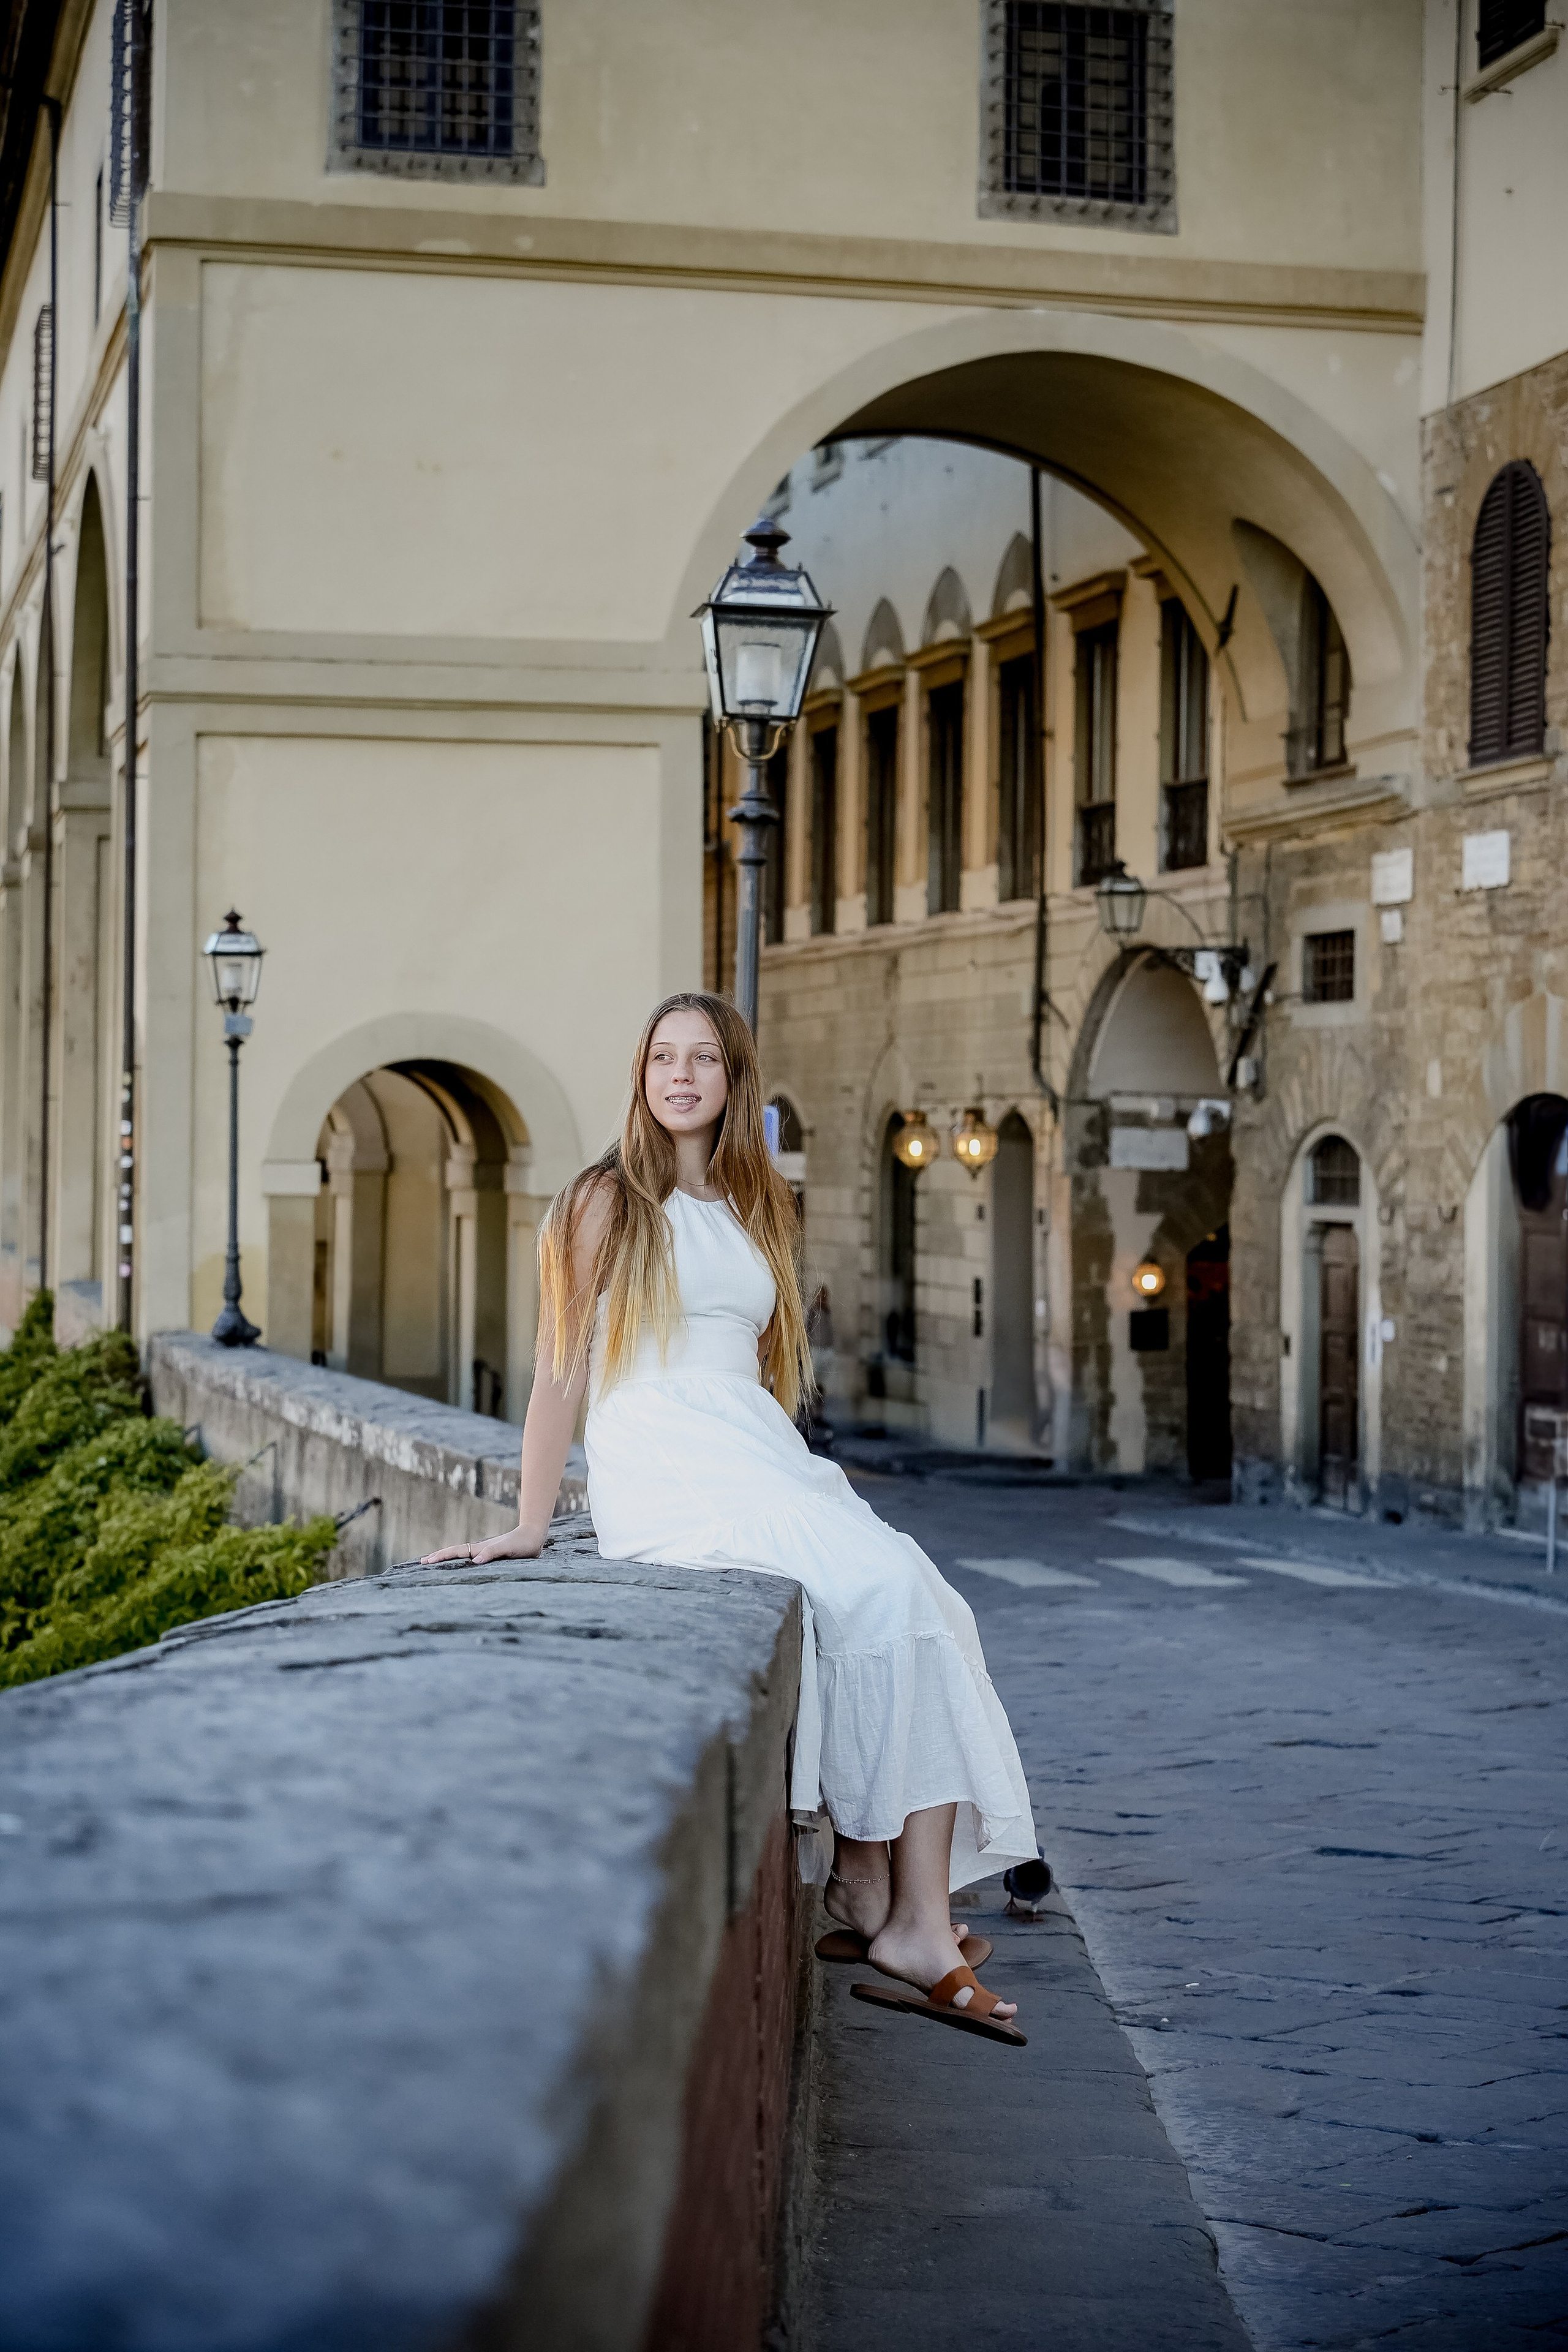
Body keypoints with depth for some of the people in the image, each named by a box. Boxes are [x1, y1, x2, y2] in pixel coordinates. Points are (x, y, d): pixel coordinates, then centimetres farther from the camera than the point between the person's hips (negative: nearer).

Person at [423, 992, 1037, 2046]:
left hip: (766, 1463, 6)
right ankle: (868, 1889, -19)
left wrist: (806, 1479, 15)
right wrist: (530, 1525, -6)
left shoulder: (760, 1212, 23)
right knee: (874, 1592, -28)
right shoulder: (609, 1201, 5)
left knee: (921, 1606, -22)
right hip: (665, 1478, -6)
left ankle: (917, 1924, -28)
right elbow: (562, 1368, 0)